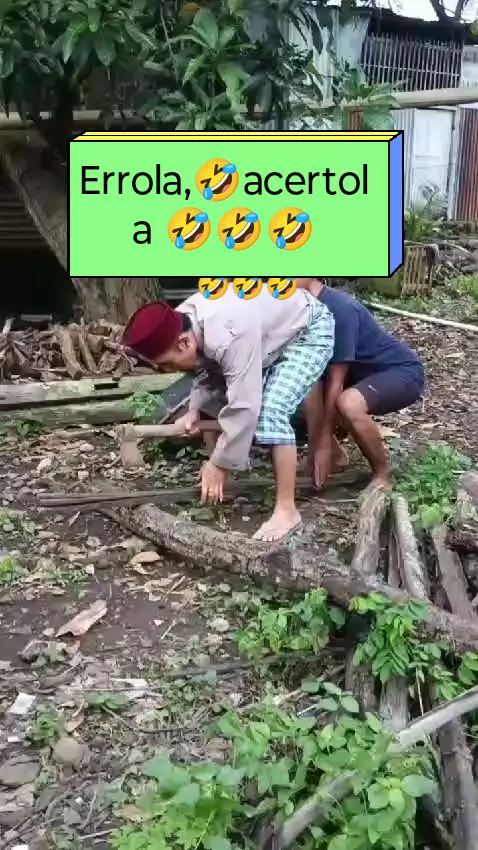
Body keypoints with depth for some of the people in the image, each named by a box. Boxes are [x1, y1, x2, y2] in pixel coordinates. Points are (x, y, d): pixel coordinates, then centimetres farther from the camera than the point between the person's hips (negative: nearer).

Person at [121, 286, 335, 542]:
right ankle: (215, 483, 19)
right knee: (212, 405, 5)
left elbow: (243, 407, -36)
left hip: (310, 332, -9)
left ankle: (287, 510, -17)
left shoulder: (229, 338, -42)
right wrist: (195, 410, -11)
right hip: (272, 333, 9)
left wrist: (220, 465, -27)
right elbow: (207, 370, 5)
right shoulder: (180, 325, -13)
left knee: (272, 413, -25)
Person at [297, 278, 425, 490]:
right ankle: (335, 455, 6)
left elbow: (335, 383, -27)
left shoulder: (339, 308, -29)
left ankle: (382, 475, -10)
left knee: (348, 404, -35)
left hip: (403, 371, -8)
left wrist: (324, 443, -23)